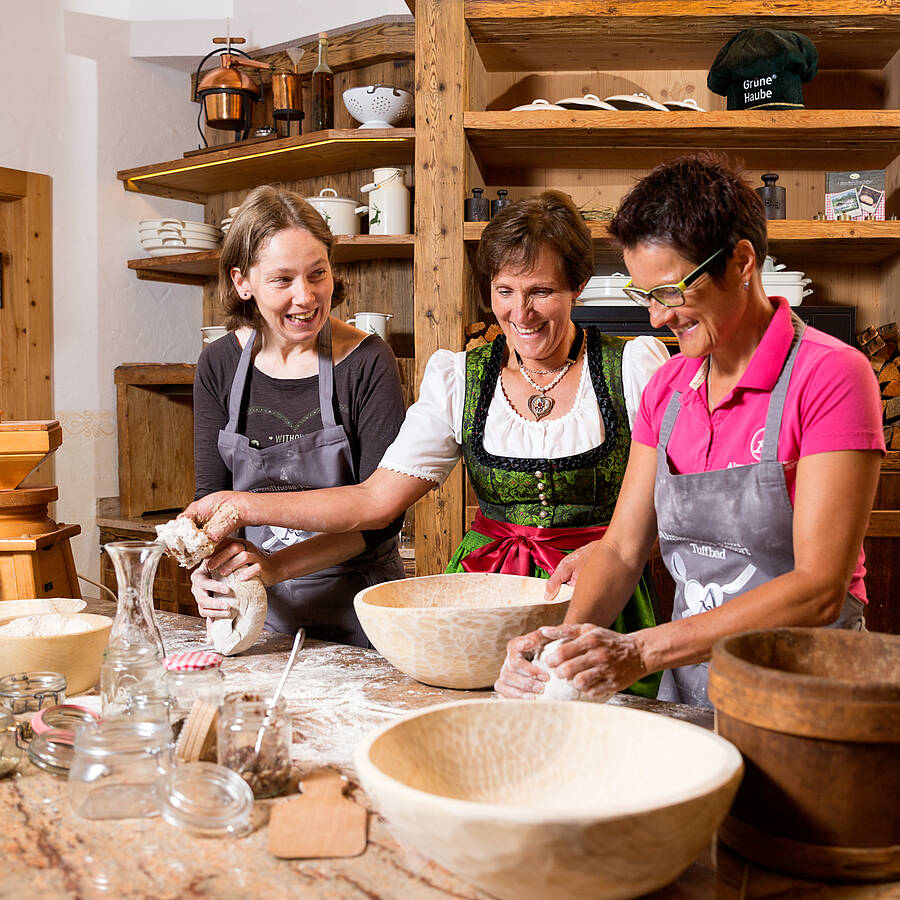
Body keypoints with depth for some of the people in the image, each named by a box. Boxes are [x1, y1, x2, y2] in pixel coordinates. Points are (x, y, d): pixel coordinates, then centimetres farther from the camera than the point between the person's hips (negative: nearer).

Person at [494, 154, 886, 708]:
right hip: (684, 693, 5)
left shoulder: (830, 376, -12)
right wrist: (572, 637, -13)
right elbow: (622, 548, 7)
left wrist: (641, 651, -23)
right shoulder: (668, 387, 8)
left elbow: (820, 589, -18)